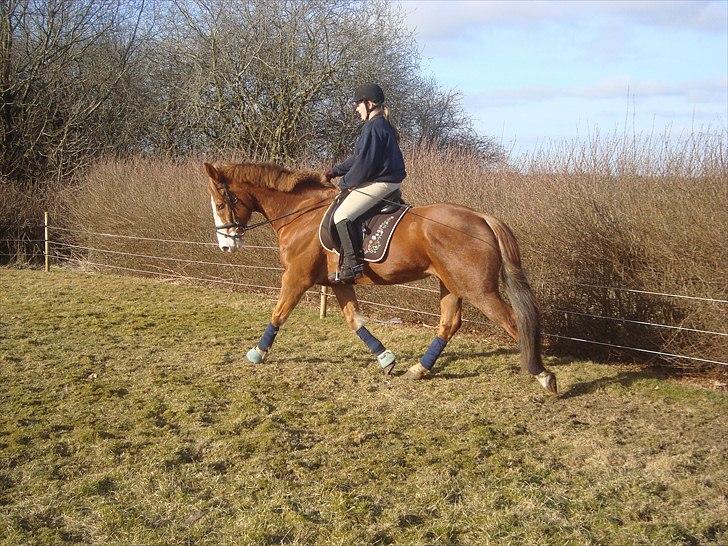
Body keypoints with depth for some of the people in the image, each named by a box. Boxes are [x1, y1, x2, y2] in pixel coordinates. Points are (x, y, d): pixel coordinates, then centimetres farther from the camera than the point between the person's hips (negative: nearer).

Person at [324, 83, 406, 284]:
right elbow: (359, 157, 24)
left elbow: (364, 163, -19)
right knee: (344, 213, 21)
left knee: (342, 215, -19)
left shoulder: (373, 127, -15)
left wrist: (345, 183, -6)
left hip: (378, 183, -11)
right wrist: (336, 171, 19)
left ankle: (351, 265, -23)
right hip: (390, 182, 11)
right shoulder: (384, 126, 19)